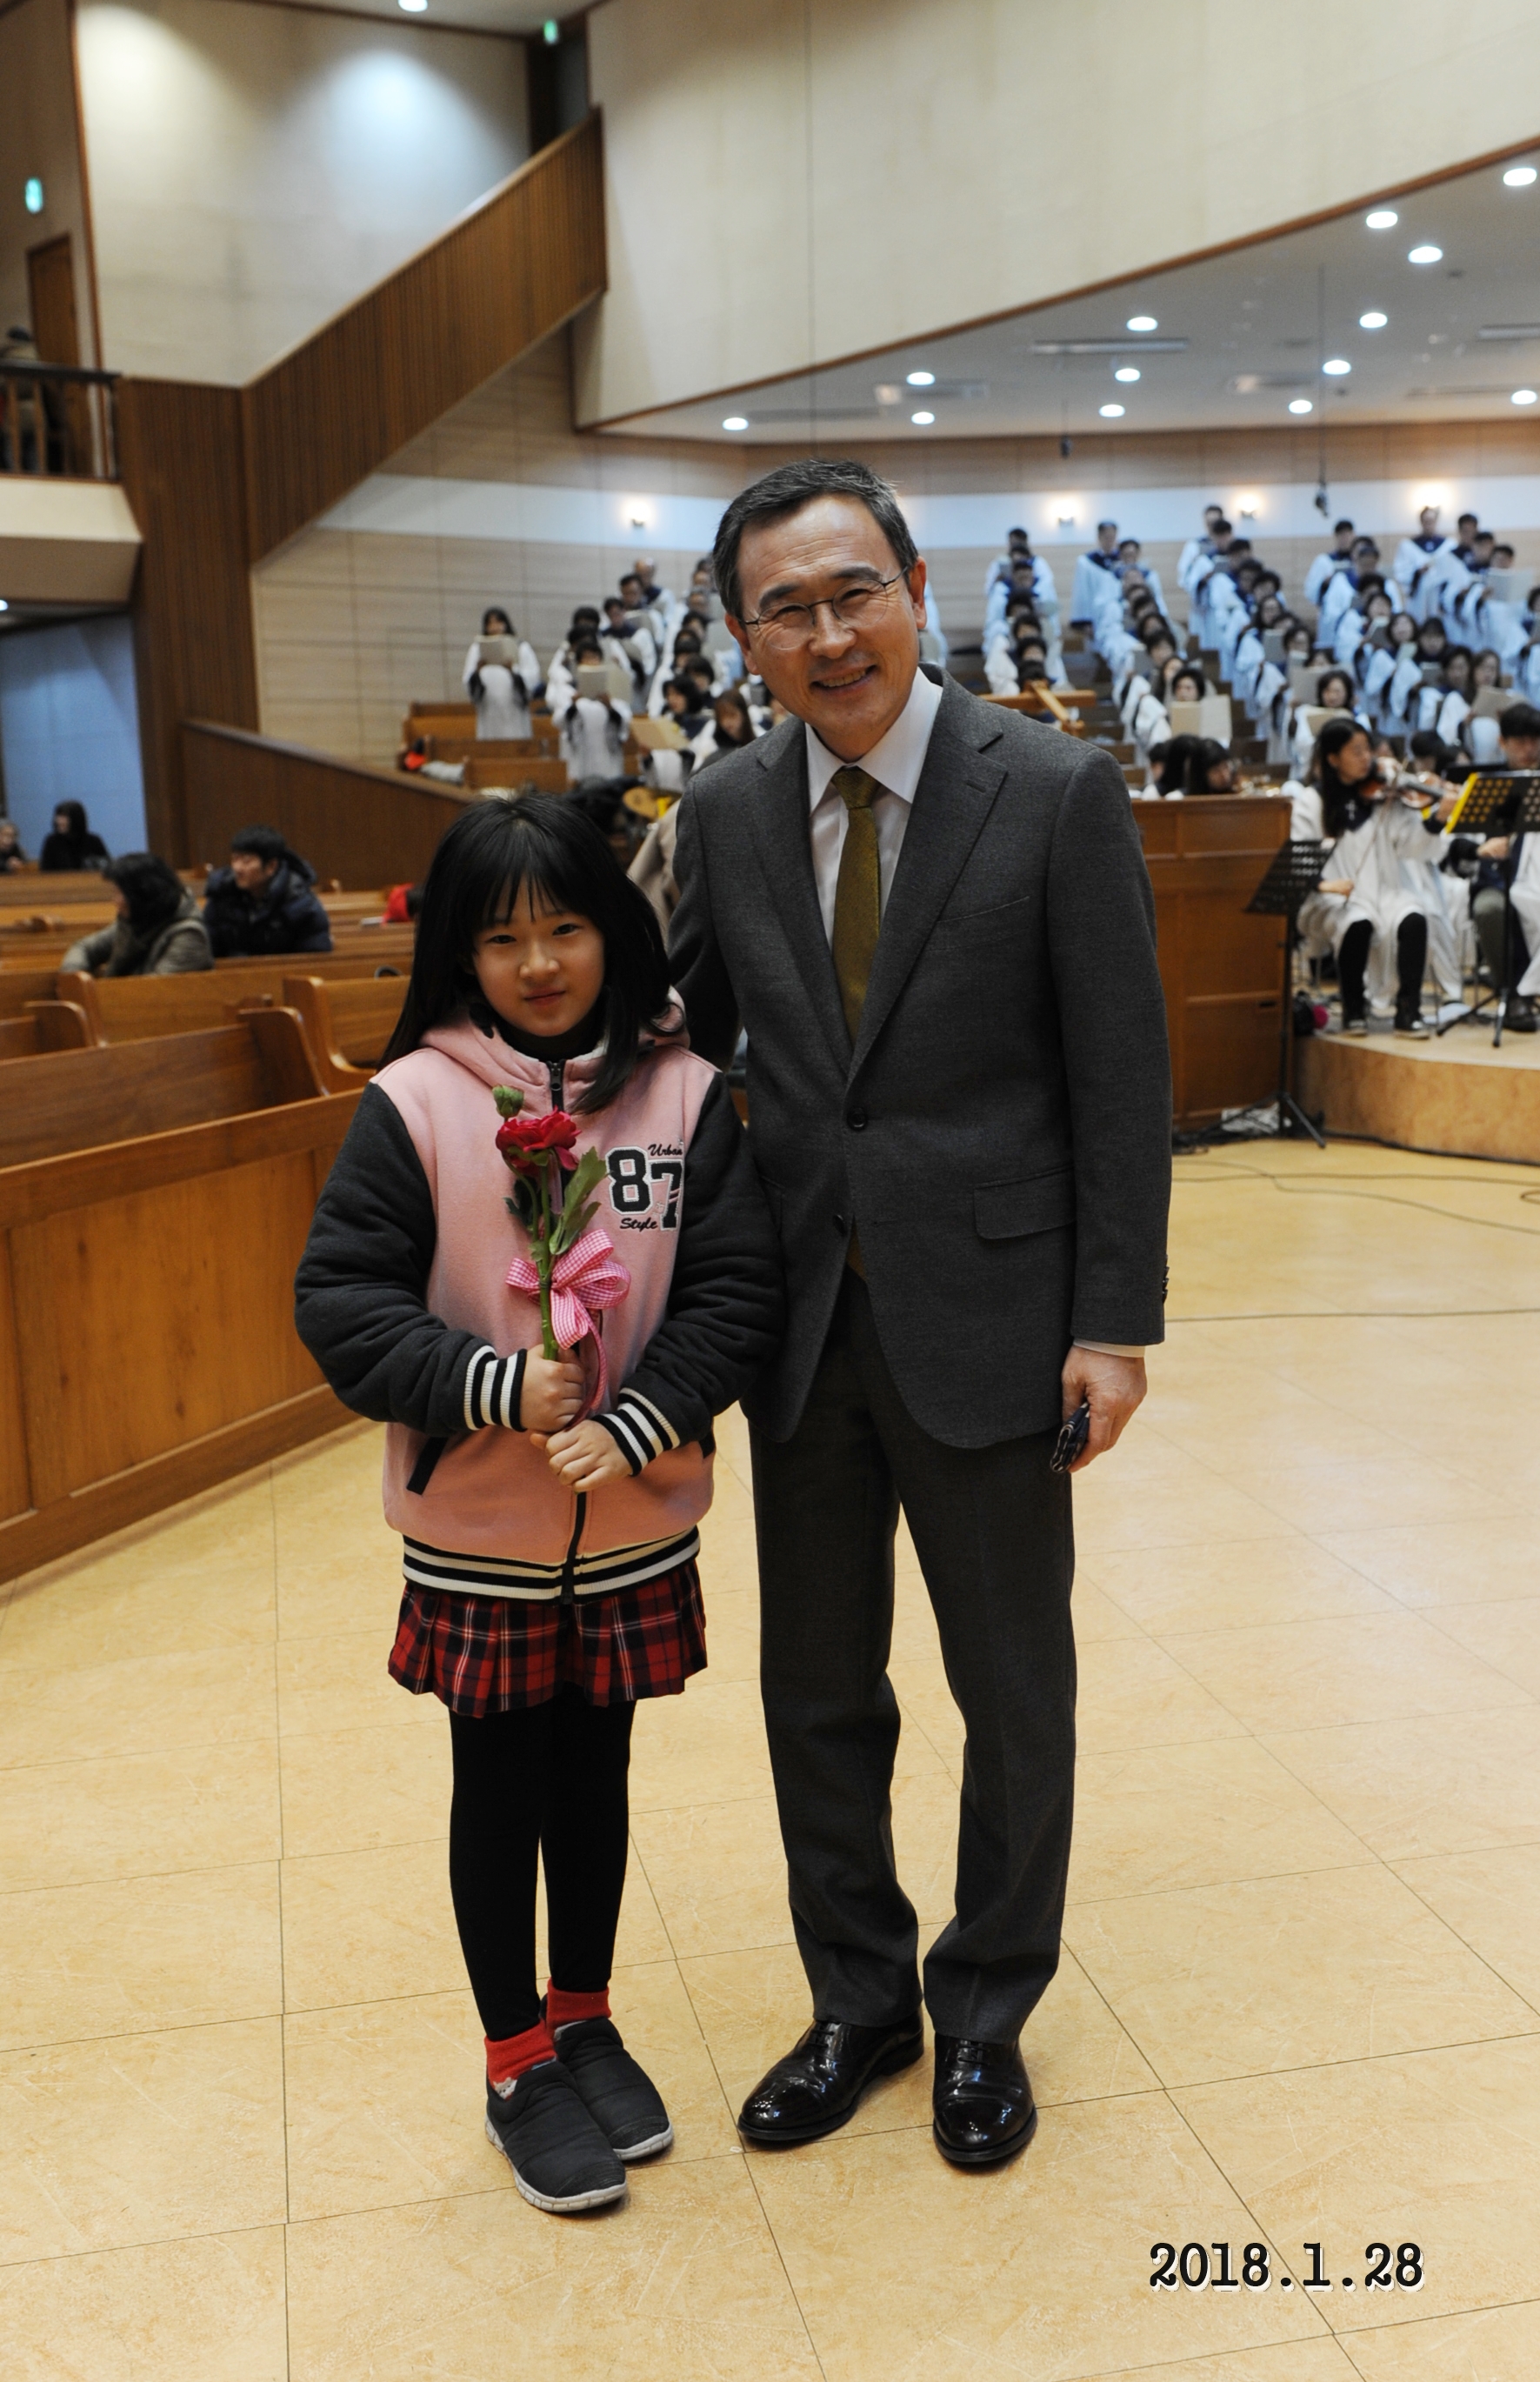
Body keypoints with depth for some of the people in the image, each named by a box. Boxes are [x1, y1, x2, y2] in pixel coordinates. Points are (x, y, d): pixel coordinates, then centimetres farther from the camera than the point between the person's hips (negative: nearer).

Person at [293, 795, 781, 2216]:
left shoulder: (685, 1094, -6)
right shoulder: (417, 1101, -10)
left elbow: (736, 1291, -8)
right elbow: (341, 1301, -10)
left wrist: (635, 1425, -20)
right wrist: (497, 1388, -20)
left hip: (637, 1526, 2)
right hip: (475, 1533, -1)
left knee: (596, 1776, 18)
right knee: (501, 1791, 13)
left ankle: (586, 2019, 40)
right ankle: (518, 2064, 33)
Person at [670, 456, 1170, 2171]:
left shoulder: (1057, 793, -10)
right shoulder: (726, 811, 2)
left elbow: (1121, 1077, -8)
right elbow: (684, 1039, 11)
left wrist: (1115, 1322, -11)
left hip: (986, 1321, -3)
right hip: (800, 1322, 4)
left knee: (1012, 1696, 13)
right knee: (816, 1692, 16)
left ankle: (985, 2018, 36)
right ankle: (857, 2001, 38)